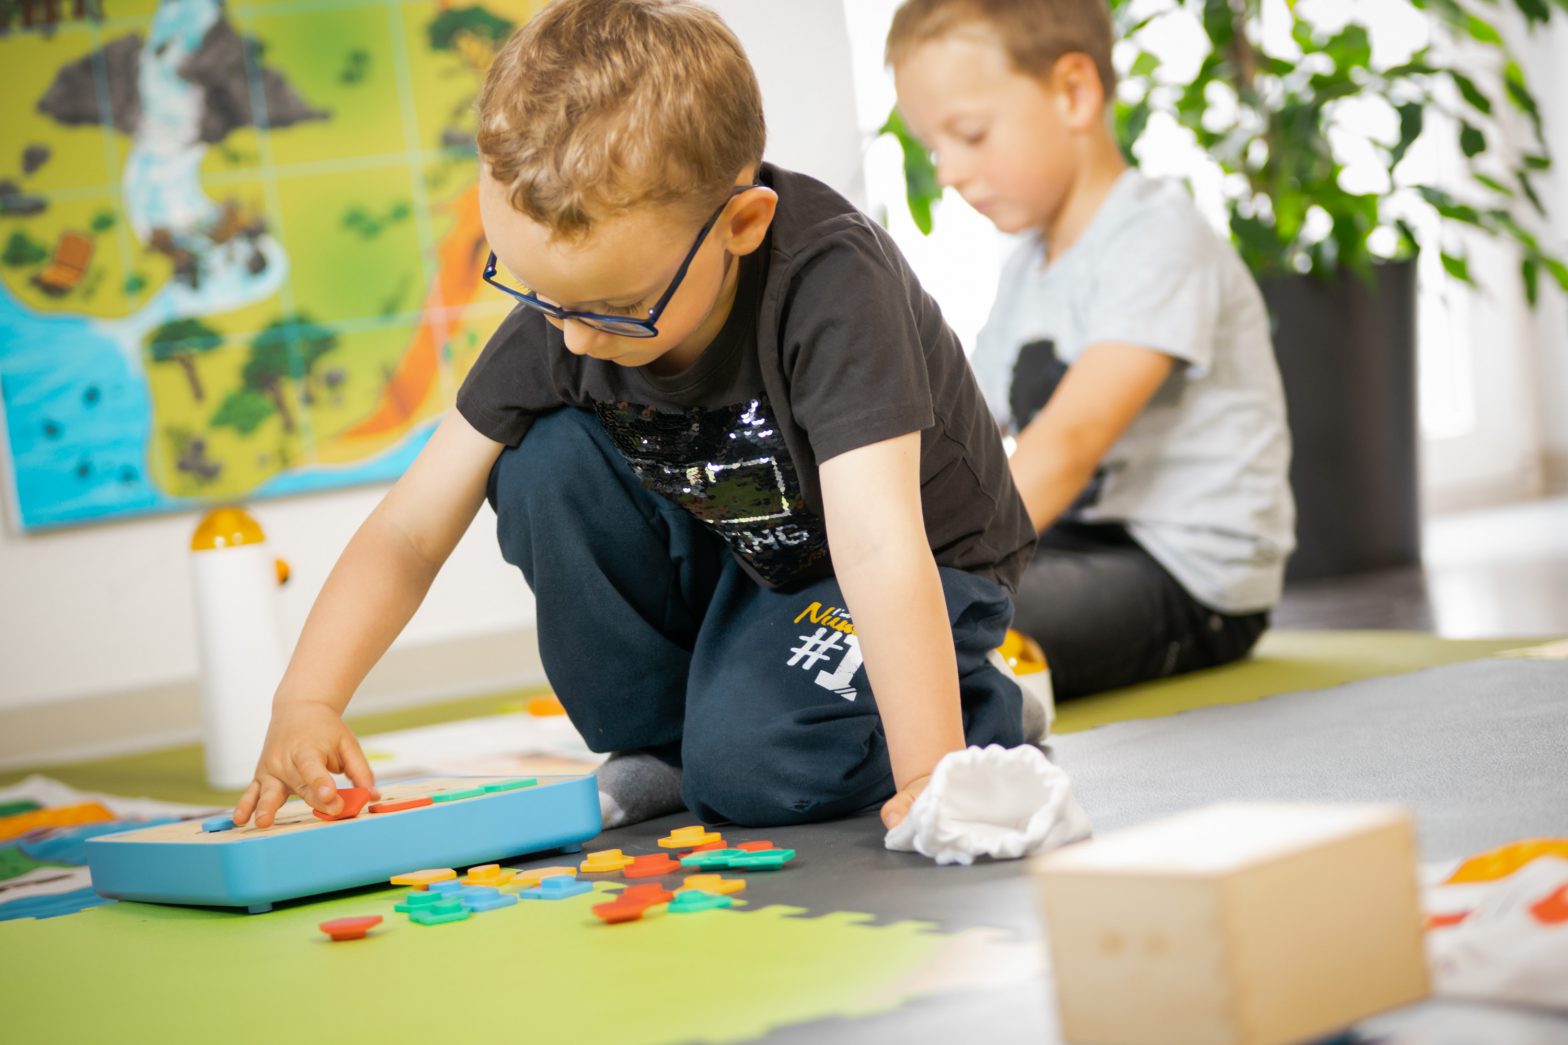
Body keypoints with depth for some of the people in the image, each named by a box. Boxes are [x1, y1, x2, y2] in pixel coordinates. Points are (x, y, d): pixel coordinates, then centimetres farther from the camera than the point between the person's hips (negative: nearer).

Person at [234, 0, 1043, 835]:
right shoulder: (562, 299, -18)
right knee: (541, 459, -20)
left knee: (743, 763, -29)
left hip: (924, 567, -5)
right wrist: (306, 703, -26)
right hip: (722, 553, 5)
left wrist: (928, 778, -48)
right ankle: (657, 744, -1)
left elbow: (878, 547, -42)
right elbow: (409, 531, -13)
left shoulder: (830, 278, -35)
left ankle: (984, 710, 0)